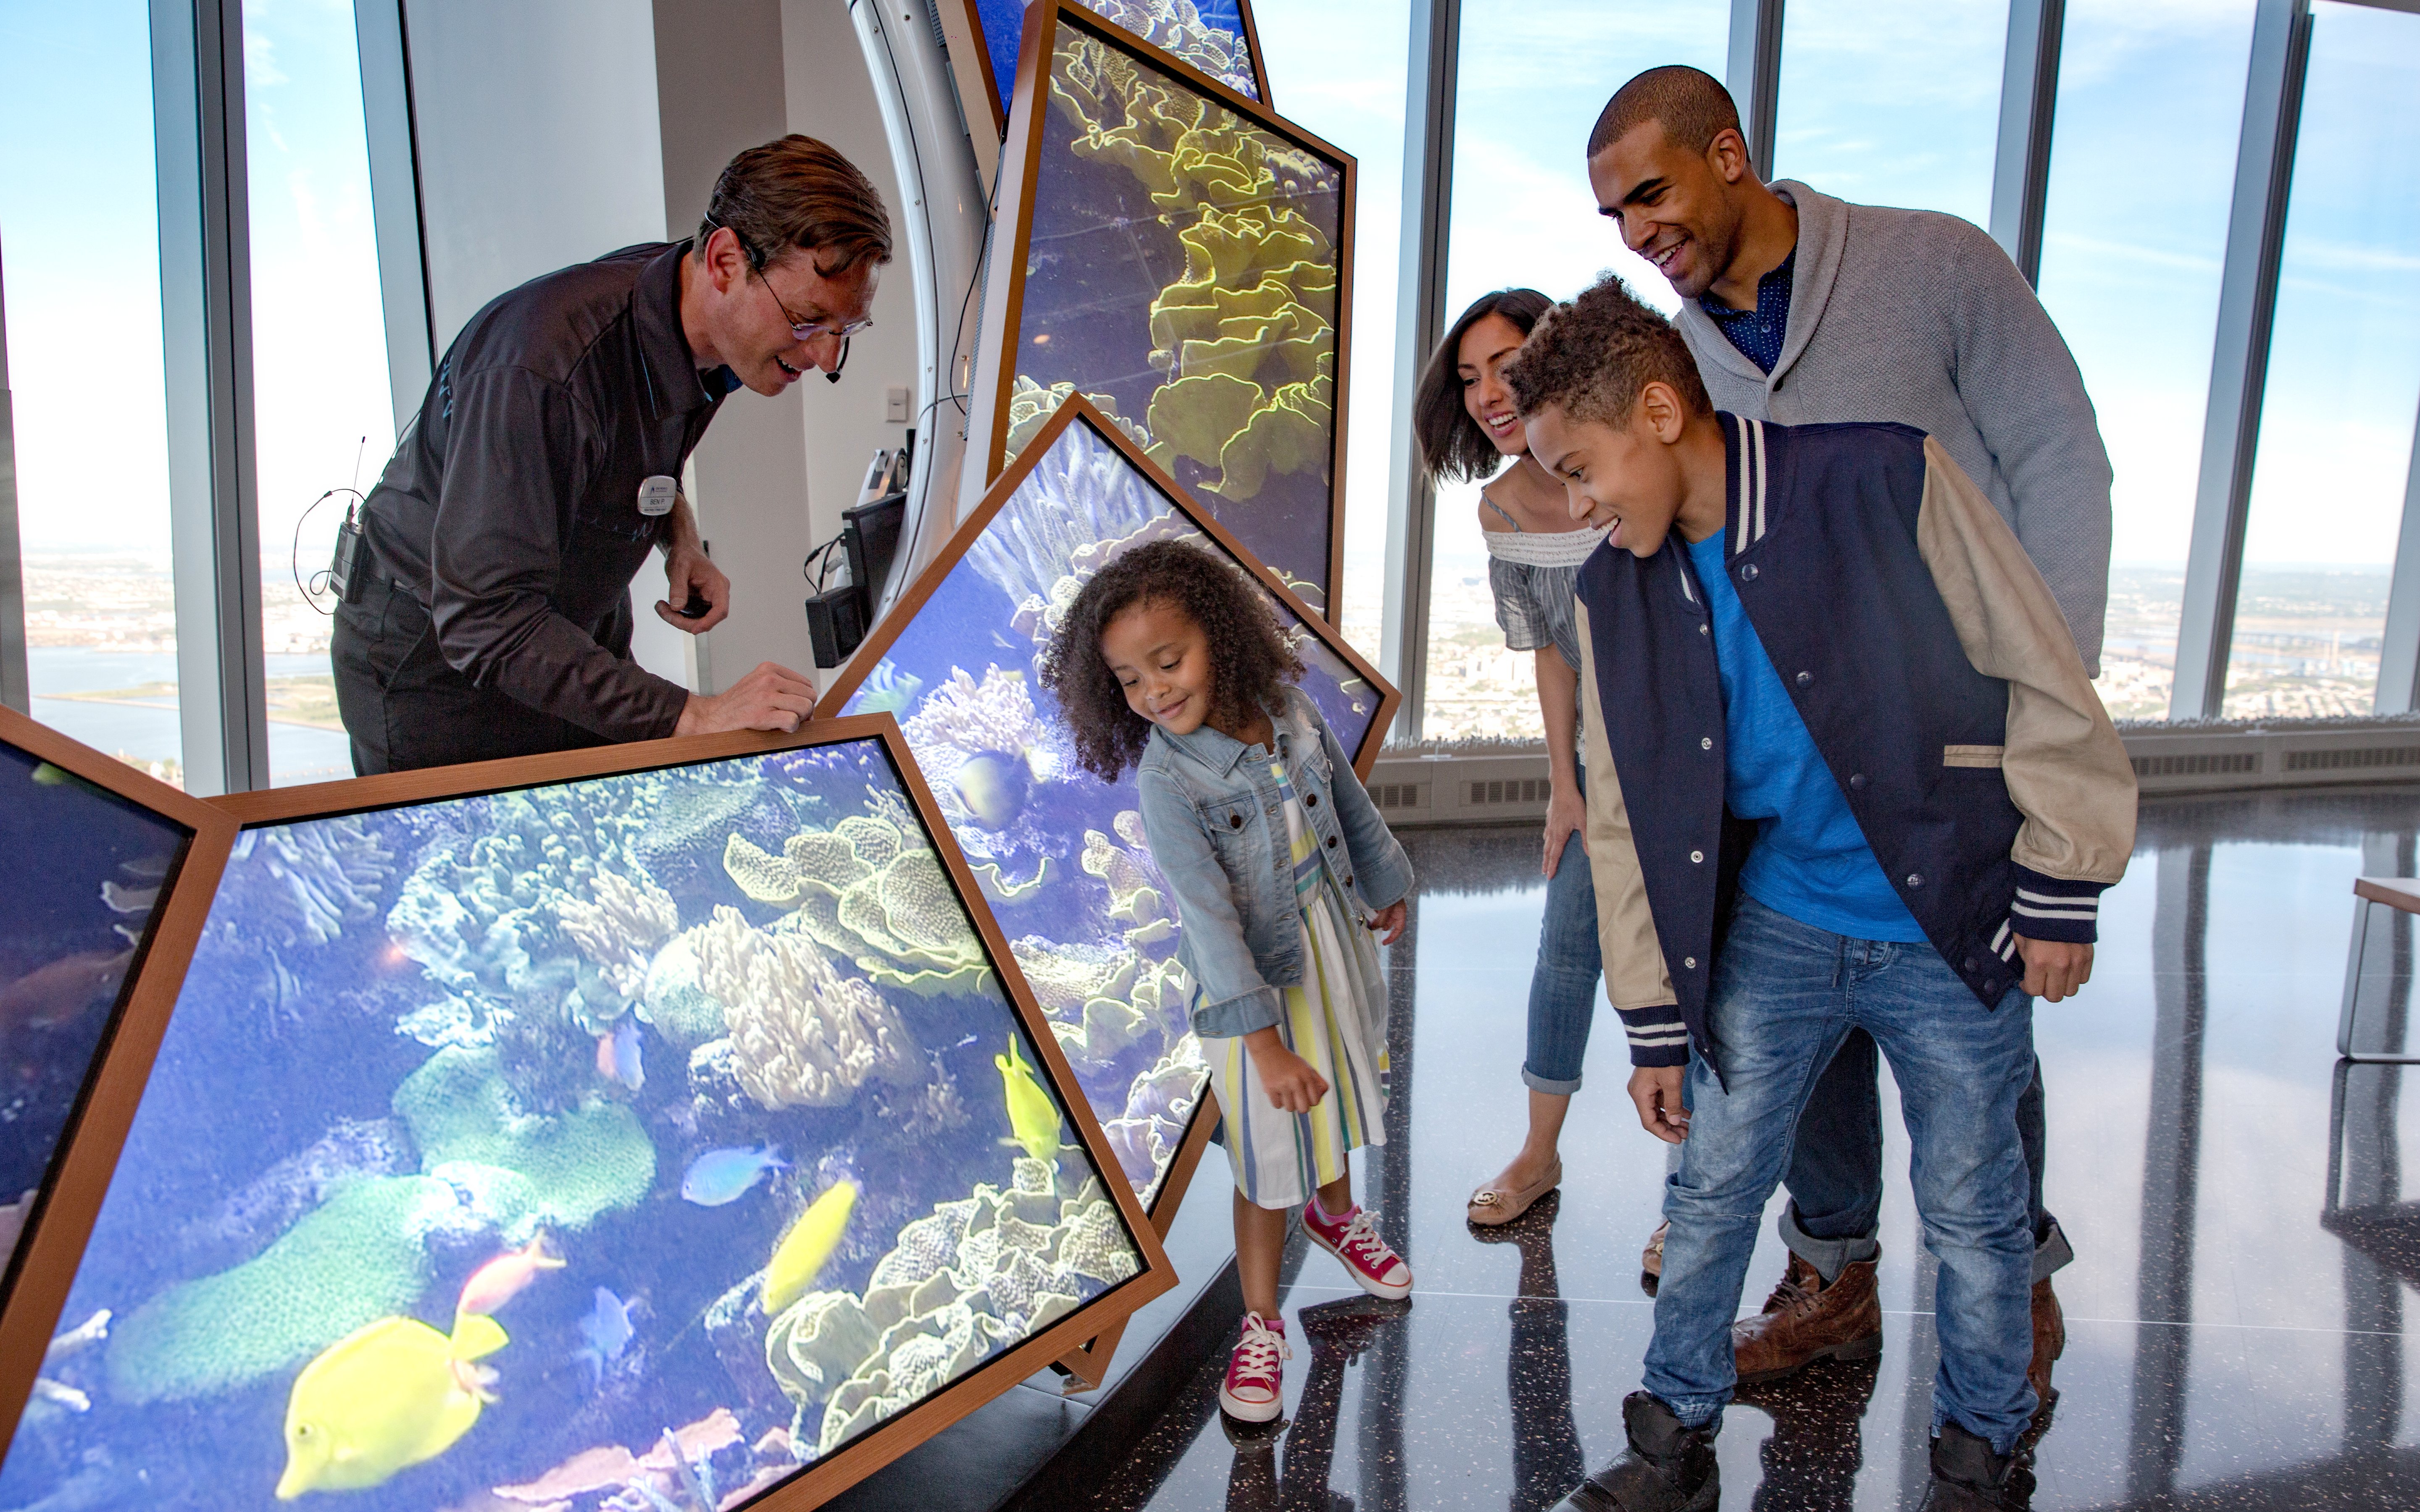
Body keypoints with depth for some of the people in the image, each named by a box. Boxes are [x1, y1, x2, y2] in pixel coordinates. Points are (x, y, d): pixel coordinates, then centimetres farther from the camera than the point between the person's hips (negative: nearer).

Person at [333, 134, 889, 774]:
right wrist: (690, 716, -42)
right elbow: (486, 625, -36)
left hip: (578, 633, 7)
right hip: (435, 662, -6)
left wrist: (681, 537, -6)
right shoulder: (542, 371, -36)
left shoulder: (709, 324, -9)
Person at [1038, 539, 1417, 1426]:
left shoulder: (1288, 709, -10)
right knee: (1270, 1163, 4)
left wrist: (1388, 883, 22)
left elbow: (1351, 802, 8)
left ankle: (1335, 1212, 56)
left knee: (1337, 1096, 27)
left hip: (1334, 948, 5)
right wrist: (1264, 1043, -33)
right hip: (1253, 983, -5)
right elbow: (1209, 919, -30)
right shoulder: (1165, 780, -26)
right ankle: (1261, 1321, 26)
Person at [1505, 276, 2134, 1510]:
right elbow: (1628, 824, 3)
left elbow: (2043, 685, -9)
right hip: (1773, 934, 3)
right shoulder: (1615, 593, -3)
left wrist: (2060, 894, -6)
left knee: (1973, 1216, 11)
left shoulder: (1887, 484, -17)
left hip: (1953, 933, -3)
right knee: (1711, 1188, 8)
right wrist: (1655, 1025, 5)